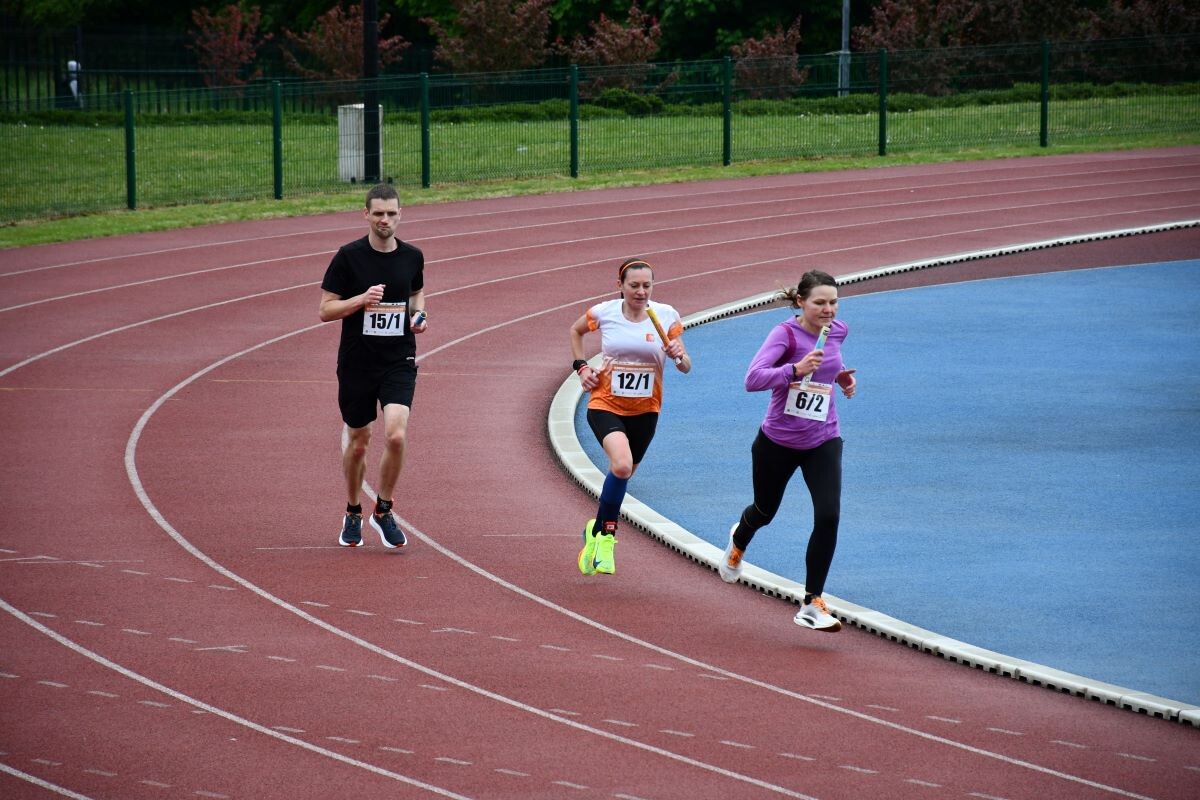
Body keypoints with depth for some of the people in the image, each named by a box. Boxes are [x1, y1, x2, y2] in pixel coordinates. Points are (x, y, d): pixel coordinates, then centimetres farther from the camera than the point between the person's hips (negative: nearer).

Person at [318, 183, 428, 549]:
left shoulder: (412, 256, 2)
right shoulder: (348, 257, -8)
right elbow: (325, 310, -6)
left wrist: (418, 314, 3)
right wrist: (362, 300, -21)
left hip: (399, 361, 1)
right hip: (356, 363, -1)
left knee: (396, 436, -17)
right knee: (358, 442, 10)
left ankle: (384, 511, 4)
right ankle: (352, 515, 32)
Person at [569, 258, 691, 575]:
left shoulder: (665, 316, -6)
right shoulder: (604, 312, -7)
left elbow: (686, 368, -1)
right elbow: (576, 331, 15)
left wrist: (679, 356, -23)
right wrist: (581, 367, 4)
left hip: (644, 409, 3)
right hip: (605, 404, -3)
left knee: (623, 473, 14)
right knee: (622, 465, -26)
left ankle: (598, 532, 39)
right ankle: (605, 536, -6)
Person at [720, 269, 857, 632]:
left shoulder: (837, 330, -2)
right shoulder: (785, 333, -20)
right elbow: (753, 379, -34)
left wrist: (842, 375, 7)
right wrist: (796, 369, -46)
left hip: (823, 442, 3)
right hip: (777, 442, -3)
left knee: (828, 517, -17)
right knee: (765, 511, 21)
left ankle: (812, 605, -9)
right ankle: (738, 541, 61)